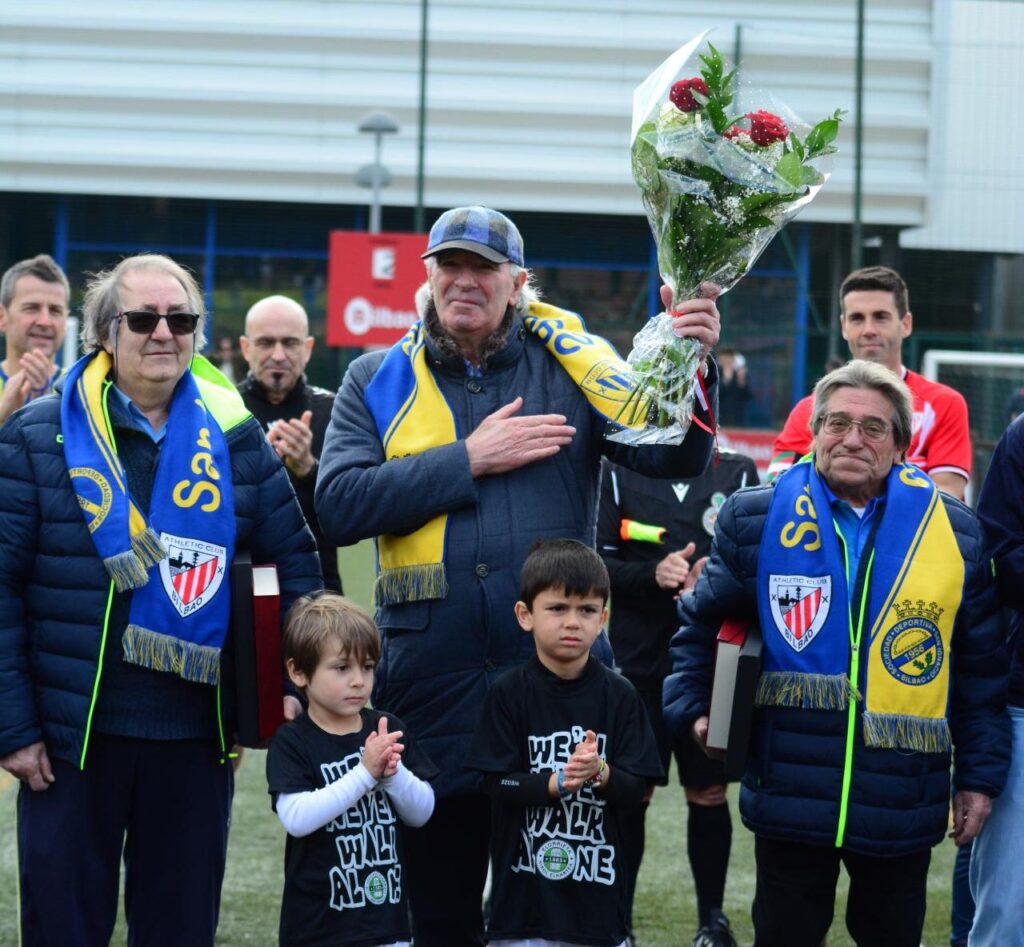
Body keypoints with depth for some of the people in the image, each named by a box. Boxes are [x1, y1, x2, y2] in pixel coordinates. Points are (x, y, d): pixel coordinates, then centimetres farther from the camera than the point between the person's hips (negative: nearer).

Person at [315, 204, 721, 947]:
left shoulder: (570, 365, 3)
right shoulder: (378, 381, 5)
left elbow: (674, 455, -8)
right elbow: (339, 505, -9)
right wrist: (468, 461, -12)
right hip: (433, 682, 1)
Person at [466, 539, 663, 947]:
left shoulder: (619, 696, 0)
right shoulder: (509, 693, -3)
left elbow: (635, 791, -1)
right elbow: (499, 784, -7)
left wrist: (600, 774, -22)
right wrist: (557, 783, -23)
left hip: (598, 891, 1)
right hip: (524, 889, -1)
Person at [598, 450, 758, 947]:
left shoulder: (739, 474, 6)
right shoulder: (619, 473, 3)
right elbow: (597, 563, -2)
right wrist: (652, 574, -19)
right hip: (638, 663, -1)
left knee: (709, 794, 9)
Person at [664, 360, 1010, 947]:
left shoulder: (953, 531, 3)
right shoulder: (758, 520, 2)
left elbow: (982, 671, 8)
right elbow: (702, 623, 15)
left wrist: (981, 775, 6)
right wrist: (692, 707, 3)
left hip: (903, 804, 1)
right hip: (790, 795, 0)